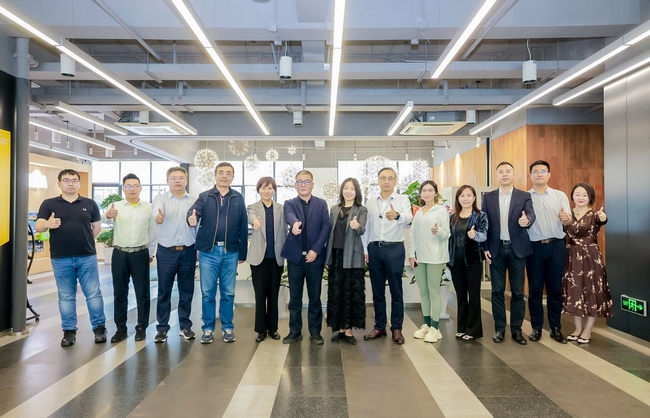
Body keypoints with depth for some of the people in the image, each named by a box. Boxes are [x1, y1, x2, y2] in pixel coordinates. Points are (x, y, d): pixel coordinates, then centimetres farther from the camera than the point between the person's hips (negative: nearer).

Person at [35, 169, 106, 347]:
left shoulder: (90, 204, 5)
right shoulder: (49, 204, 3)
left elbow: (97, 227, 12)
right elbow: (38, 227, -7)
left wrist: (84, 239, 6)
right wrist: (48, 224, -27)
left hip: (87, 257, 0)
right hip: (61, 259, 0)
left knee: (93, 293, 3)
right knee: (66, 297, 10)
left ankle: (99, 327, 14)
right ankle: (69, 331, 20)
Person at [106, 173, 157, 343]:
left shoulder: (148, 207, 3)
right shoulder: (116, 206, 2)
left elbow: (153, 232, 6)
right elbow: (109, 215, -18)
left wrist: (151, 253, 6)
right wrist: (108, 215, -42)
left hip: (140, 254, 0)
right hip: (119, 254, 1)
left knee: (142, 293, 5)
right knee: (119, 292, 9)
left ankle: (141, 327, 18)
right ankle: (120, 328, 21)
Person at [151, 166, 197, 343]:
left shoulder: (193, 201, 4)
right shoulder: (160, 198, 1)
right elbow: (156, 211, -23)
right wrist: (158, 216, -47)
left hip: (188, 251, 1)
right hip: (166, 251, -1)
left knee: (186, 291, 10)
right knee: (164, 291, 6)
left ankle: (185, 326, 22)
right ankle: (162, 328, 17)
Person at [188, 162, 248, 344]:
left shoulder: (238, 198, 4)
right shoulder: (204, 197, 3)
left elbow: (243, 227, 3)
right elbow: (194, 211, -16)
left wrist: (242, 253, 1)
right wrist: (191, 218, -41)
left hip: (230, 252, 0)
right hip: (209, 251, 0)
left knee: (228, 293, 9)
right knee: (207, 292, 7)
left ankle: (227, 327, 22)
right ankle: (208, 328, 20)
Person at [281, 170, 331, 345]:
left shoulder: (321, 204, 6)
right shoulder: (289, 203, 4)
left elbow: (326, 226, -2)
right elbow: (289, 216, -18)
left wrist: (316, 249, -12)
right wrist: (294, 223, -43)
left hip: (315, 256, 0)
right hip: (295, 256, 0)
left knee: (315, 296, 7)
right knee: (295, 296, 8)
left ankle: (315, 331, 18)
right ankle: (295, 331, 19)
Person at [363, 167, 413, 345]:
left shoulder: (402, 200, -2)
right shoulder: (370, 202, 8)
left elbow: (408, 217, -23)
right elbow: (366, 227, 9)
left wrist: (397, 216, -45)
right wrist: (364, 250, 4)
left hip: (394, 249, -3)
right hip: (374, 249, 3)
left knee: (396, 290, 5)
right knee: (377, 290, 11)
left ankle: (397, 328, 16)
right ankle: (379, 326, 22)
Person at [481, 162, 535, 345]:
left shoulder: (524, 196, 2)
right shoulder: (488, 197, 5)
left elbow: (531, 215, -14)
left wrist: (527, 220, -39)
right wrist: (485, 248, -3)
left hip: (517, 249, 0)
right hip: (496, 249, 1)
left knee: (518, 292, 5)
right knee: (497, 291, 5)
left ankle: (516, 330, 16)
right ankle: (499, 329, 15)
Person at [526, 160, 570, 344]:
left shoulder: (560, 196, 7)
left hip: (556, 246, 1)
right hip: (534, 247, -1)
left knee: (555, 288, 8)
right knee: (535, 289, 5)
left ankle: (556, 328, 20)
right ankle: (536, 328, 17)